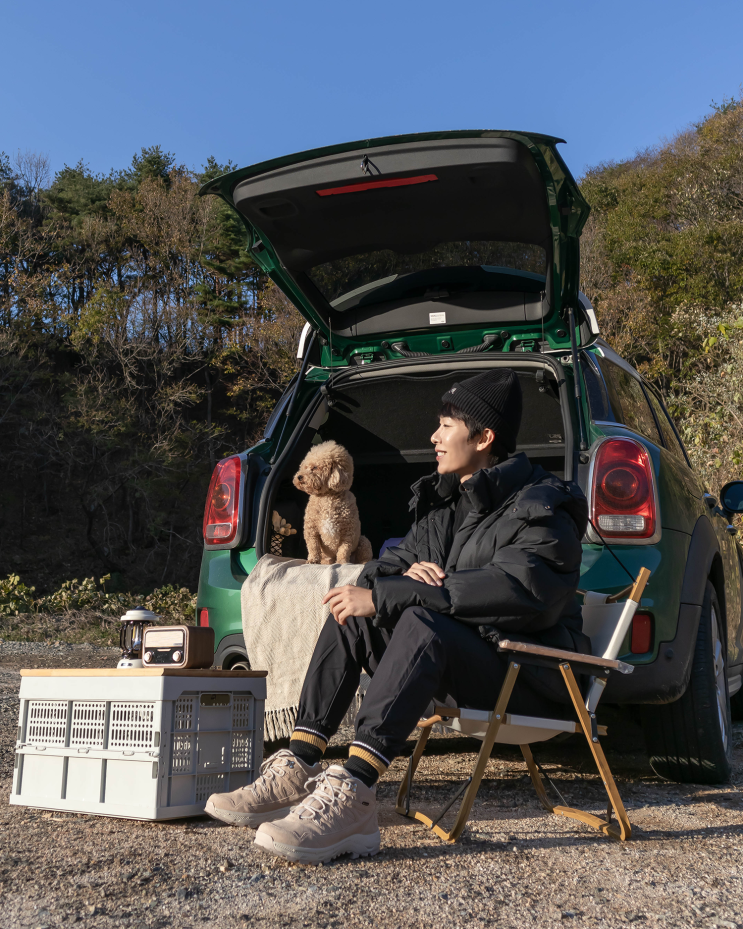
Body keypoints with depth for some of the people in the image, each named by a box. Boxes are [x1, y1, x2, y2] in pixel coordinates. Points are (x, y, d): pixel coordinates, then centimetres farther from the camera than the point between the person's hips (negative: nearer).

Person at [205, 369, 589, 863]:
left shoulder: (542, 509, -12)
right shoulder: (447, 504, 16)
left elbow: (511, 590, -30)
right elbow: (386, 565, 15)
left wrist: (384, 597, -30)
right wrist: (404, 572, -13)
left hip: (526, 678, -8)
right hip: (461, 669, 8)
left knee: (423, 623, -34)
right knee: (350, 615, -3)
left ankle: (353, 794, -41)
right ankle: (299, 767, -12)